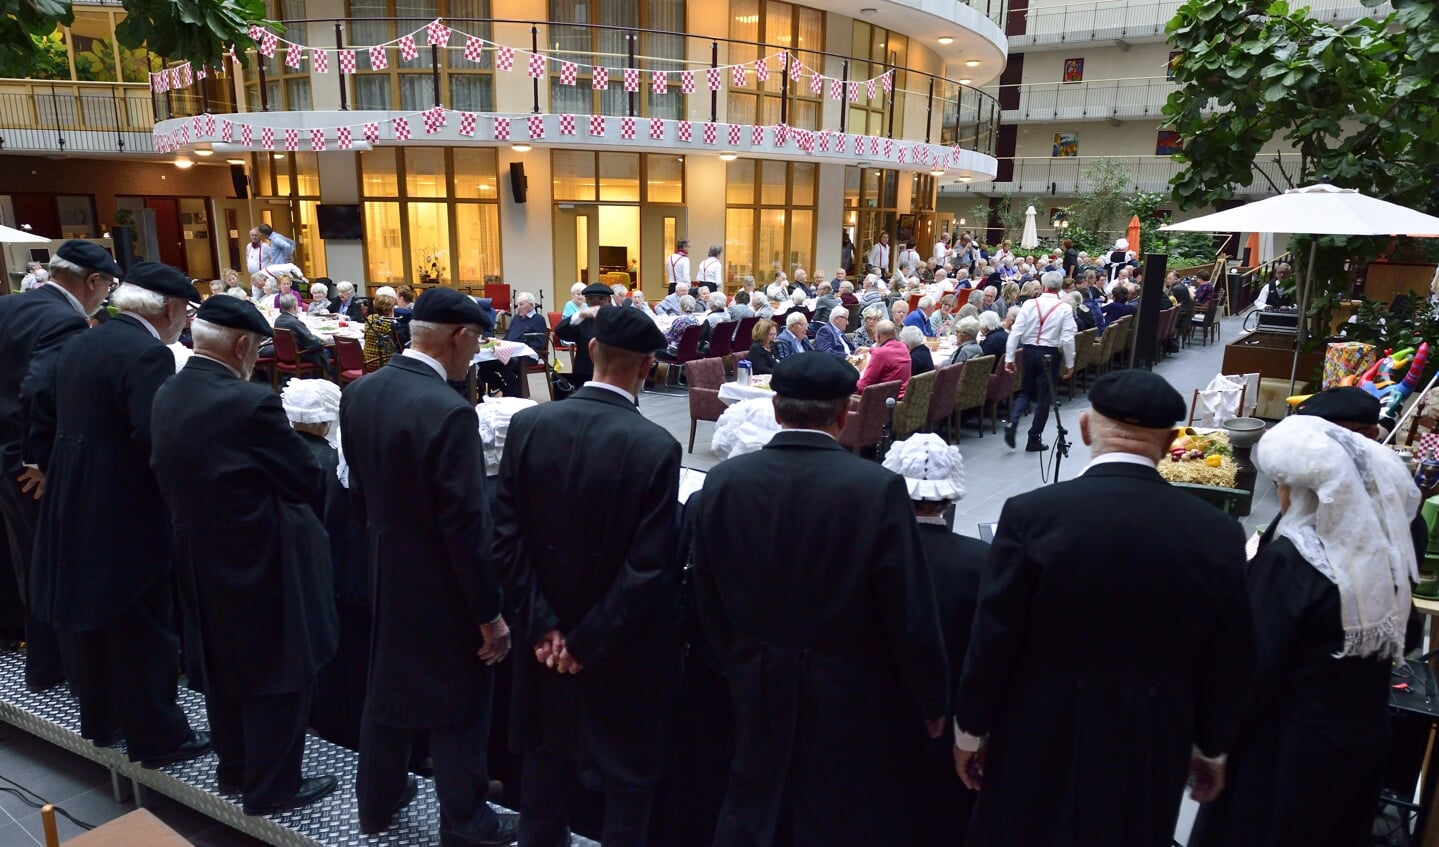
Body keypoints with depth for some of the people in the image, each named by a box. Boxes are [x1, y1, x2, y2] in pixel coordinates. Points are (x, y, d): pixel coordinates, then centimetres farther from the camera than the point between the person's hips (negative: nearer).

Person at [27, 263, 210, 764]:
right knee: (143, 627, 4)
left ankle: (100, 719, 37)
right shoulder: (148, 353, -20)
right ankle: (156, 736, 16)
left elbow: (44, 410, 15)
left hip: (73, 505, 9)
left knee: (96, 614, 21)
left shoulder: (78, 345, 9)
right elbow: (155, 436, -27)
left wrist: (52, 469, 20)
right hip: (125, 513, -9)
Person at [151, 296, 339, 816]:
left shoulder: (166, 397, -1)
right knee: (276, 676, 8)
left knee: (224, 667, 23)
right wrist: (308, 519, 5)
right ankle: (272, 788, 22)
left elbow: (170, 477, 9)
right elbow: (307, 480, -16)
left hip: (198, 556, 8)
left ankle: (235, 770, 40)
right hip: (259, 560, -8)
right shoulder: (250, 403, -25)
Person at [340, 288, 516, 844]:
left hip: (384, 575, 8)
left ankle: (378, 800, 43)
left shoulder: (359, 393, -2)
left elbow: (358, 491, 8)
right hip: (443, 589, -8)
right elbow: (466, 525, -25)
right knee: (458, 704, 10)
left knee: (388, 685, 24)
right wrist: (491, 613, -16)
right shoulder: (448, 411, -27)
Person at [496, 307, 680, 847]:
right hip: (624, 651, -4)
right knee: (630, 770, 16)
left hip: (546, 639, 4)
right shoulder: (657, 447, -21)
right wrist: (589, 643, -12)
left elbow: (506, 537, -8)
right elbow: (649, 569, -22)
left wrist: (542, 626, -4)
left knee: (549, 752, 25)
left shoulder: (528, 424, -9)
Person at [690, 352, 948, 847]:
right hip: (856, 699, -3)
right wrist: (932, 701, 1)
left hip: (759, 693, 3)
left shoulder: (723, 481, -9)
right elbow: (910, 615, -15)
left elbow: (709, 603, 1)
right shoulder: (877, 488, -20)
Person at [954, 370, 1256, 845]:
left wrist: (969, 730, 1)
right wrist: (1211, 750, 16)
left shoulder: (1031, 514, -19)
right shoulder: (1218, 533, -10)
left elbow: (992, 640, -14)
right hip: (1153, 745, 3)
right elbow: (1230, 663, 0)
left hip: (1041, 739, -2)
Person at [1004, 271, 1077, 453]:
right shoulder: (1065, 308, -8)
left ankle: (1012, 423, -5)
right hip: (1050, 355, -2)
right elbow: (1067, 339, -10)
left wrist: (1009, 358, -1)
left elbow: (1016, 332, -6)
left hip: (1029, 351, 2)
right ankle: (1034, 440, 12)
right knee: (1044, 397, 8)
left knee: (1026, 392, 19)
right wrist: (1069, 364, 0)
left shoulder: (1029, 304, -4)